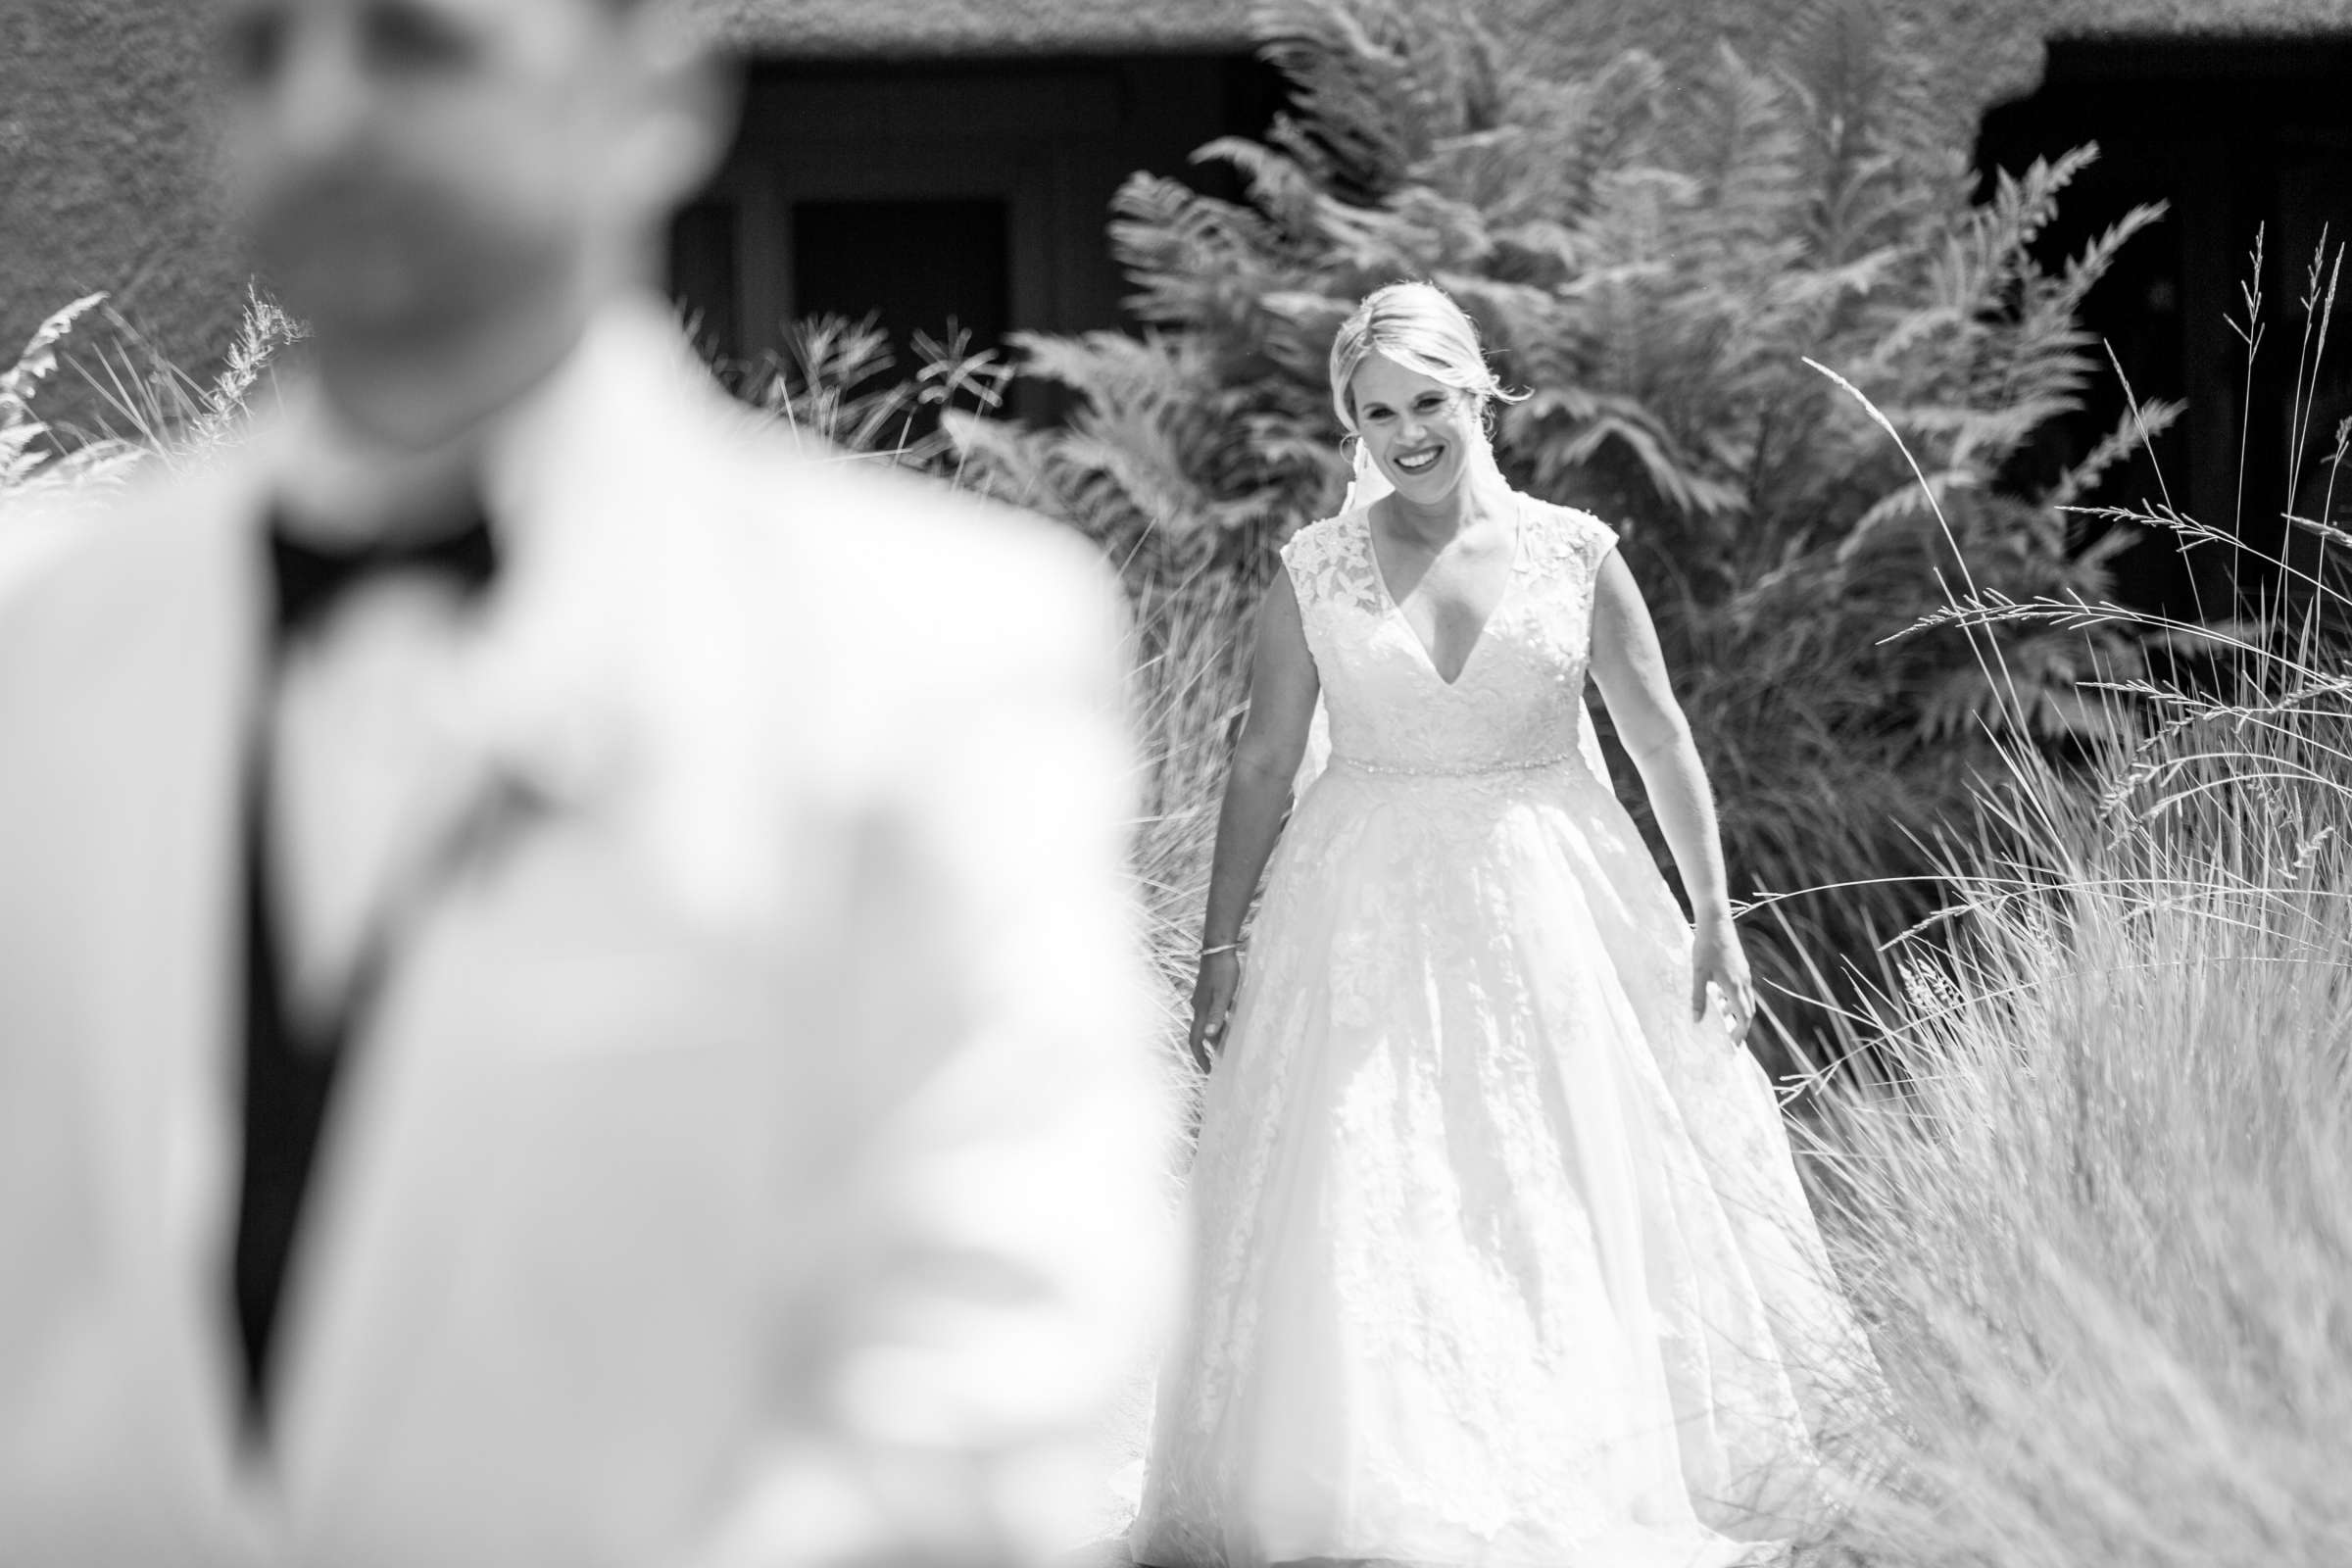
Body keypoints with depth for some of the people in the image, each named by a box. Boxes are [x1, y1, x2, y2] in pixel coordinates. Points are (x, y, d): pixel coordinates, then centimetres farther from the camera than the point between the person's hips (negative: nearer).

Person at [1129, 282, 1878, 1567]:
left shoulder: (1572, 552, 0)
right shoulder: (1315, 571, 0)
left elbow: (1661, 744, 6)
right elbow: (1262, 765, 6)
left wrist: (1713, 919, 2)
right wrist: (1219, 949, 6)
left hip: (1548, 911, 0)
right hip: (1366, 917, 0)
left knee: (1570, 1209, 1)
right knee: (1364, 1218, -6)